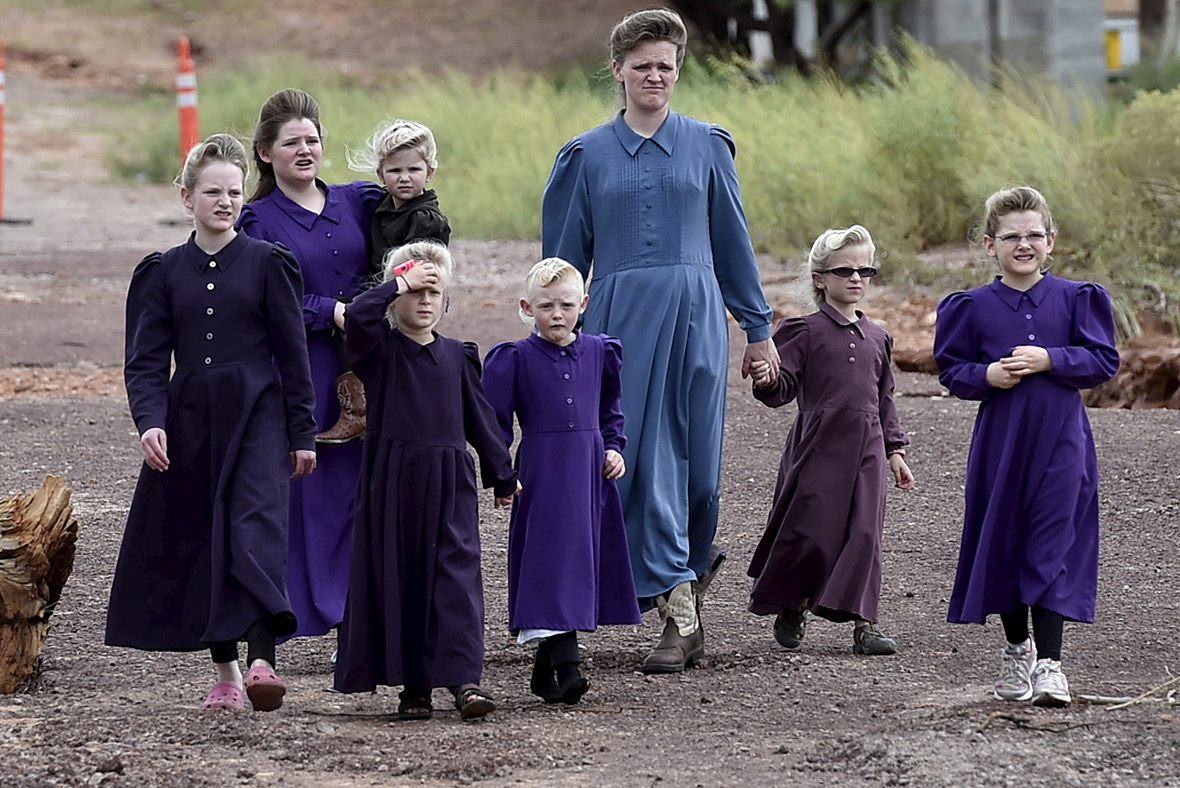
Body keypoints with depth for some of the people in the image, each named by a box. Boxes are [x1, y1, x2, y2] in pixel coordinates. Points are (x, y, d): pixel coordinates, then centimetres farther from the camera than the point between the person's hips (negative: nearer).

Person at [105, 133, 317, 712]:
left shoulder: (267, 263, 2)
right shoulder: (163, 272, 8)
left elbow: (291, 353, 4)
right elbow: (146, 359, 5)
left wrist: (302, 434, 2)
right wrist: (150, 421, -12)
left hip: (257, 415, -3)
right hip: (189, 419, 3)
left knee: (256, 531, -18)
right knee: (200, 542, 6)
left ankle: (261, 662, -29)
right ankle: (225, 674, 17)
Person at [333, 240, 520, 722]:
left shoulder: (457, 356, 11)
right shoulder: (380, 349, 1)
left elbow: (478, 416, 16)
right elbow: (358, 315, -21)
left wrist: (502, 475, 19)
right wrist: (402, 281, -11)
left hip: (448, 481, 2)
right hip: (392, 481, -2)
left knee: (456, 573, -9)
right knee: (398, 578, 2)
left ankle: (463, 680, -15)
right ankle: (413, 685, 9)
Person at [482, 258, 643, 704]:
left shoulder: (599, 353, 9)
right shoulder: (515, 359, -2)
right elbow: (496, 421, 1)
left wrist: (614, 448, 8)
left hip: (590, 472, 5)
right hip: (542, 475, -5)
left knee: (585, 562, 7)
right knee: (552, 558, -13)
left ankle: (545, 667, 19)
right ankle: (566, 668, -18)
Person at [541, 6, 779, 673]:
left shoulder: (707, 146, 8)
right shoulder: (587, 156, 7)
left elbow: (733, 240, 11)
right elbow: (565, 256, 11)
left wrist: (758, 329, 12)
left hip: (694, 318, 0)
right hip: (619, 319, 0)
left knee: (694, 458, 2)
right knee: (640, 460, -8)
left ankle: (686, 564, 28)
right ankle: (681, 610, -8)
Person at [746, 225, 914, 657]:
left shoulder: (877, 338, 15)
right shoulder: (805, 332, 0)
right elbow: (784, 387, -4)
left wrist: (894, 449, 16)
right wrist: (767, 381, -26)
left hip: (866, 450, 4)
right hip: (819, 446, -4)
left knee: (864, 533, -2)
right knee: (810, 530, -4)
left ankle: (863, 623, -2)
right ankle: (791, 610, 17)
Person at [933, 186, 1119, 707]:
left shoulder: (1077, 299, 1)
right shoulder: (974, 307, 3)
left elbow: (1104, 361, -2)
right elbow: (951, 370, 7)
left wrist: (1049, 360, -15)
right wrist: (986, 376, -13)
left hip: (1060, 437, -2)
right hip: (1000, 439, 2)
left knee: (1052, 546, -7)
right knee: (1002, 543, 8)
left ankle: (1048, 661, -7)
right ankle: (1016, 647, 28)